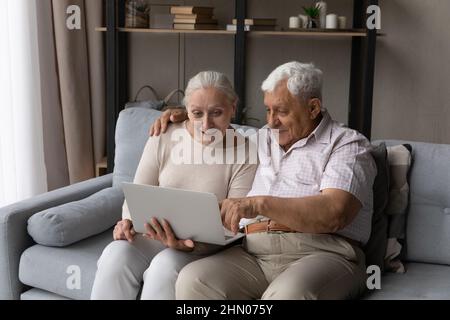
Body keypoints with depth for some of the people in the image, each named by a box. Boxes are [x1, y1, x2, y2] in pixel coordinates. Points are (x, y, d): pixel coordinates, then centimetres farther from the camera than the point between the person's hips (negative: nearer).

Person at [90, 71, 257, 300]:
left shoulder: (245, 155, -9)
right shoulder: (164, 138, 0)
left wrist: (192, 244, -29)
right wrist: (128, 221, -15)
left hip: (206, 248, -3)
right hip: (153, 236, 3)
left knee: (166, 266, -34)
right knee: (116, 254, -28)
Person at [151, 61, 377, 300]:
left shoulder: (348, 145, 5)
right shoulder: (264, 139, 26)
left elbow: (334, 213, -13)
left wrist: (259, 204, -21)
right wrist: (188, 117, 32)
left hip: (317, 253, -5)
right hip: (253, 251, 5)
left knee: (288, 293, -39)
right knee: (192, 281, -24)